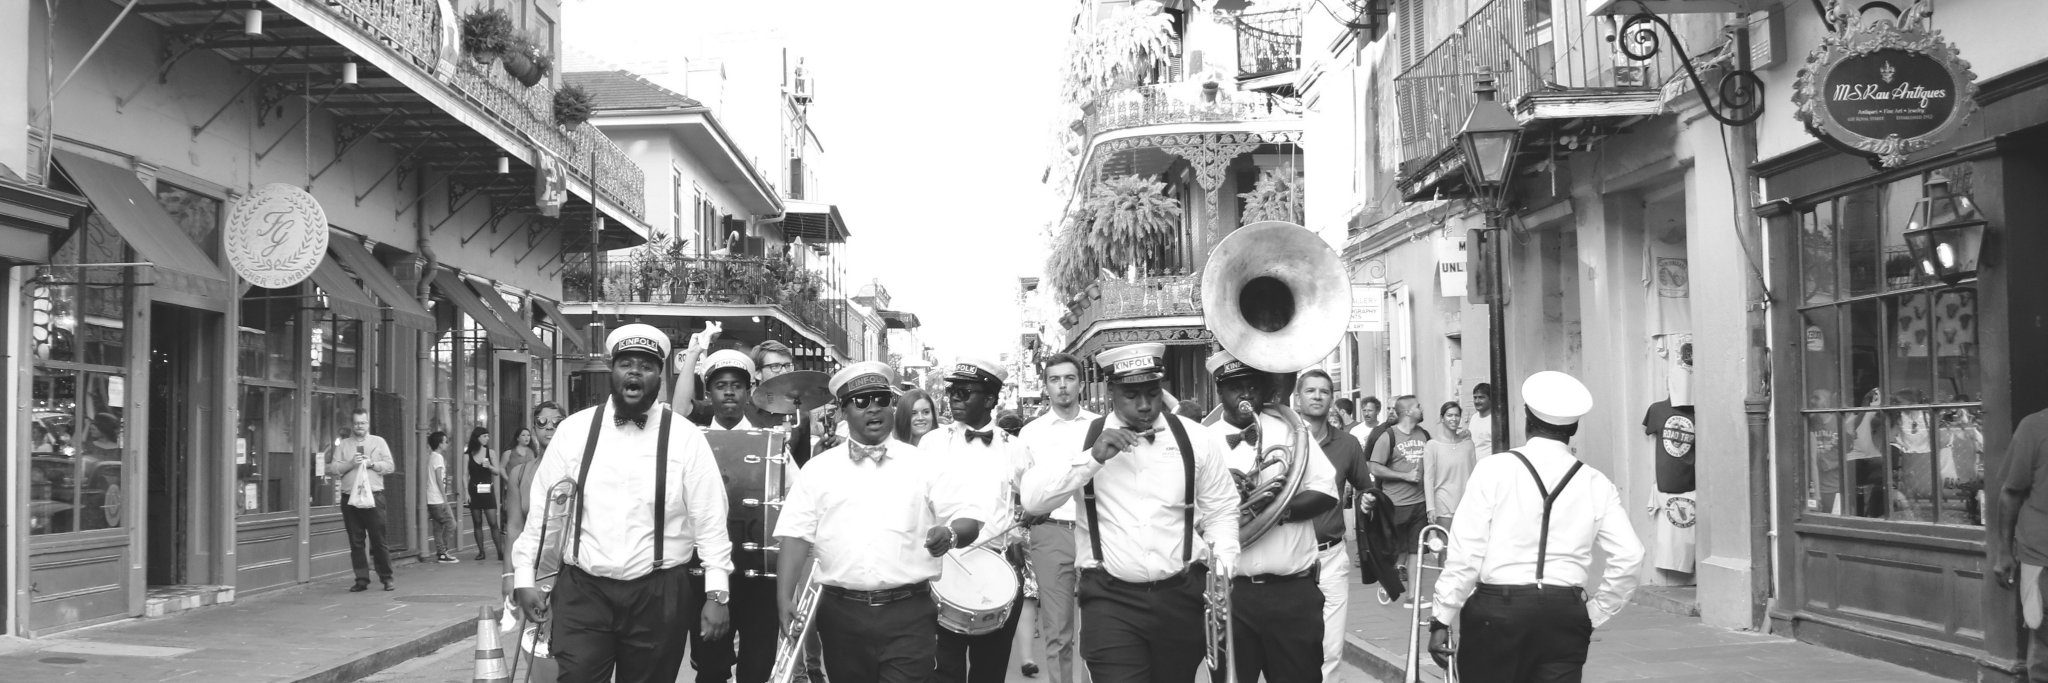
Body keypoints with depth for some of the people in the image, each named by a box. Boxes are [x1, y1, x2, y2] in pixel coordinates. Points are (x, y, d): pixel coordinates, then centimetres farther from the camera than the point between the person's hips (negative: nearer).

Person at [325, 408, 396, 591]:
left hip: (374, 496, -1)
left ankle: (386, 578, 6)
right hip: (350, 498, 2)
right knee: (356, 542, 3)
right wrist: (350, 464, -11)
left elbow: (390, 466, 5)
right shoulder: (342, 445, 12)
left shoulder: (378, 442, 11)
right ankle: (361, 580, 9)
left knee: (378, 540, -3)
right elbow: (332, 469, 3)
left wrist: (372, 463, -10)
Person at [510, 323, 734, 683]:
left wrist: (716, 593, -7)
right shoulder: (574, 431, 3)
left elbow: (710, 521, -2)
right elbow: (542, 509, 6)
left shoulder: (686, 438, -1)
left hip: (659, 595, 0)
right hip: (582, 591, 0)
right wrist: (525, 577, 2)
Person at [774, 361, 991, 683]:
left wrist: (951, 534, -20)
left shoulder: (925, 465, 6)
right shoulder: (818, 469, 7)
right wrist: (786, 599, -10)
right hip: (841, 614, 2)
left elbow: (969, 518, 3)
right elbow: (796, 535, 2)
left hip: (909, 614, -1)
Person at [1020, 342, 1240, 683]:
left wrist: (1223, 556, -6)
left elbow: (1219, 509, 12)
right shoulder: (1080, 439, -1)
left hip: (1180, 596, 2)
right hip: (1110, 600, -2)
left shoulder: (1197, 440, 3)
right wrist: (1093, 457, -18)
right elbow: (1033, 500, -10)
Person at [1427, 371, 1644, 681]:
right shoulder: (1596, 484, 4)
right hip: (1566, 613, 2)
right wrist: (1595, 613, 8)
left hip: (1498, 609, -2)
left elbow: (1466, 553, -7)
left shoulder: (1494, 469, -4)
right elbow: (1629, 556, -2)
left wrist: (1442, 619, -2)